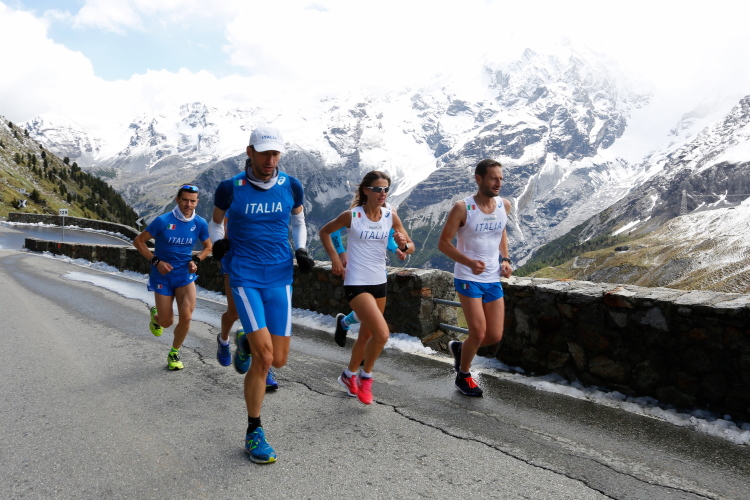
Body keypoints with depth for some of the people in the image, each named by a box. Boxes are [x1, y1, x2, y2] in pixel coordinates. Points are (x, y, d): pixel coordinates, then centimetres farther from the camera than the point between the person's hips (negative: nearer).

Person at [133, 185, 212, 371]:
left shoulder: (200, 223, -5)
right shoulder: (163, 221, -14)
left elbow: (208, 247, 12)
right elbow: (138, 241, -5)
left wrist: (195, 261, -5)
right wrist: (156, 261, -14)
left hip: (185, 274, 2)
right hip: (163, 275, -2)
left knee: (186, 316, -15)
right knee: (167, 322, 3)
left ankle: (174, 354, 12)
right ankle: (156, 315, 43)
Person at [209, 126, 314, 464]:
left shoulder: (291, 187, 2)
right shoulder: (230, 189, -4)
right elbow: (216, 221, 14)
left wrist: (301, 251, 4)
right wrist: (218, 241, -6)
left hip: (280, 278, 3)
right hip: (244, 277, -3)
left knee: (279, 360, 3)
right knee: (264, 358, -13)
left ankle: (246, 342, 40)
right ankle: (254, 433, 9)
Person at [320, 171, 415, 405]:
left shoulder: (391, 216, -1)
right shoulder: (351, 216, -11)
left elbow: (411, 247, 3)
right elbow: (324, 232, 5)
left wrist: (404, 245, -19)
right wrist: (334, 258, -5)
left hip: (379, 282, 6)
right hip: (356, 284, -5)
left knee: (367, 334, 18)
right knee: (382, 333, -18)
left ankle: (349, 375, 41)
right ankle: (366, 376, 7)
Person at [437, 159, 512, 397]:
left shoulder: (504, 206, 2)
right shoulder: (462, 208, -14)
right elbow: (443, 242, -11)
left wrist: (505, 259, 5)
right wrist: (469, 262, -25)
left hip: (493, 280, 6)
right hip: (468, 279, -5)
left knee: (495, 336, 6)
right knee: (478, 332, -6)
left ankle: (459, 347, 35)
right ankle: (463, 376, 21)